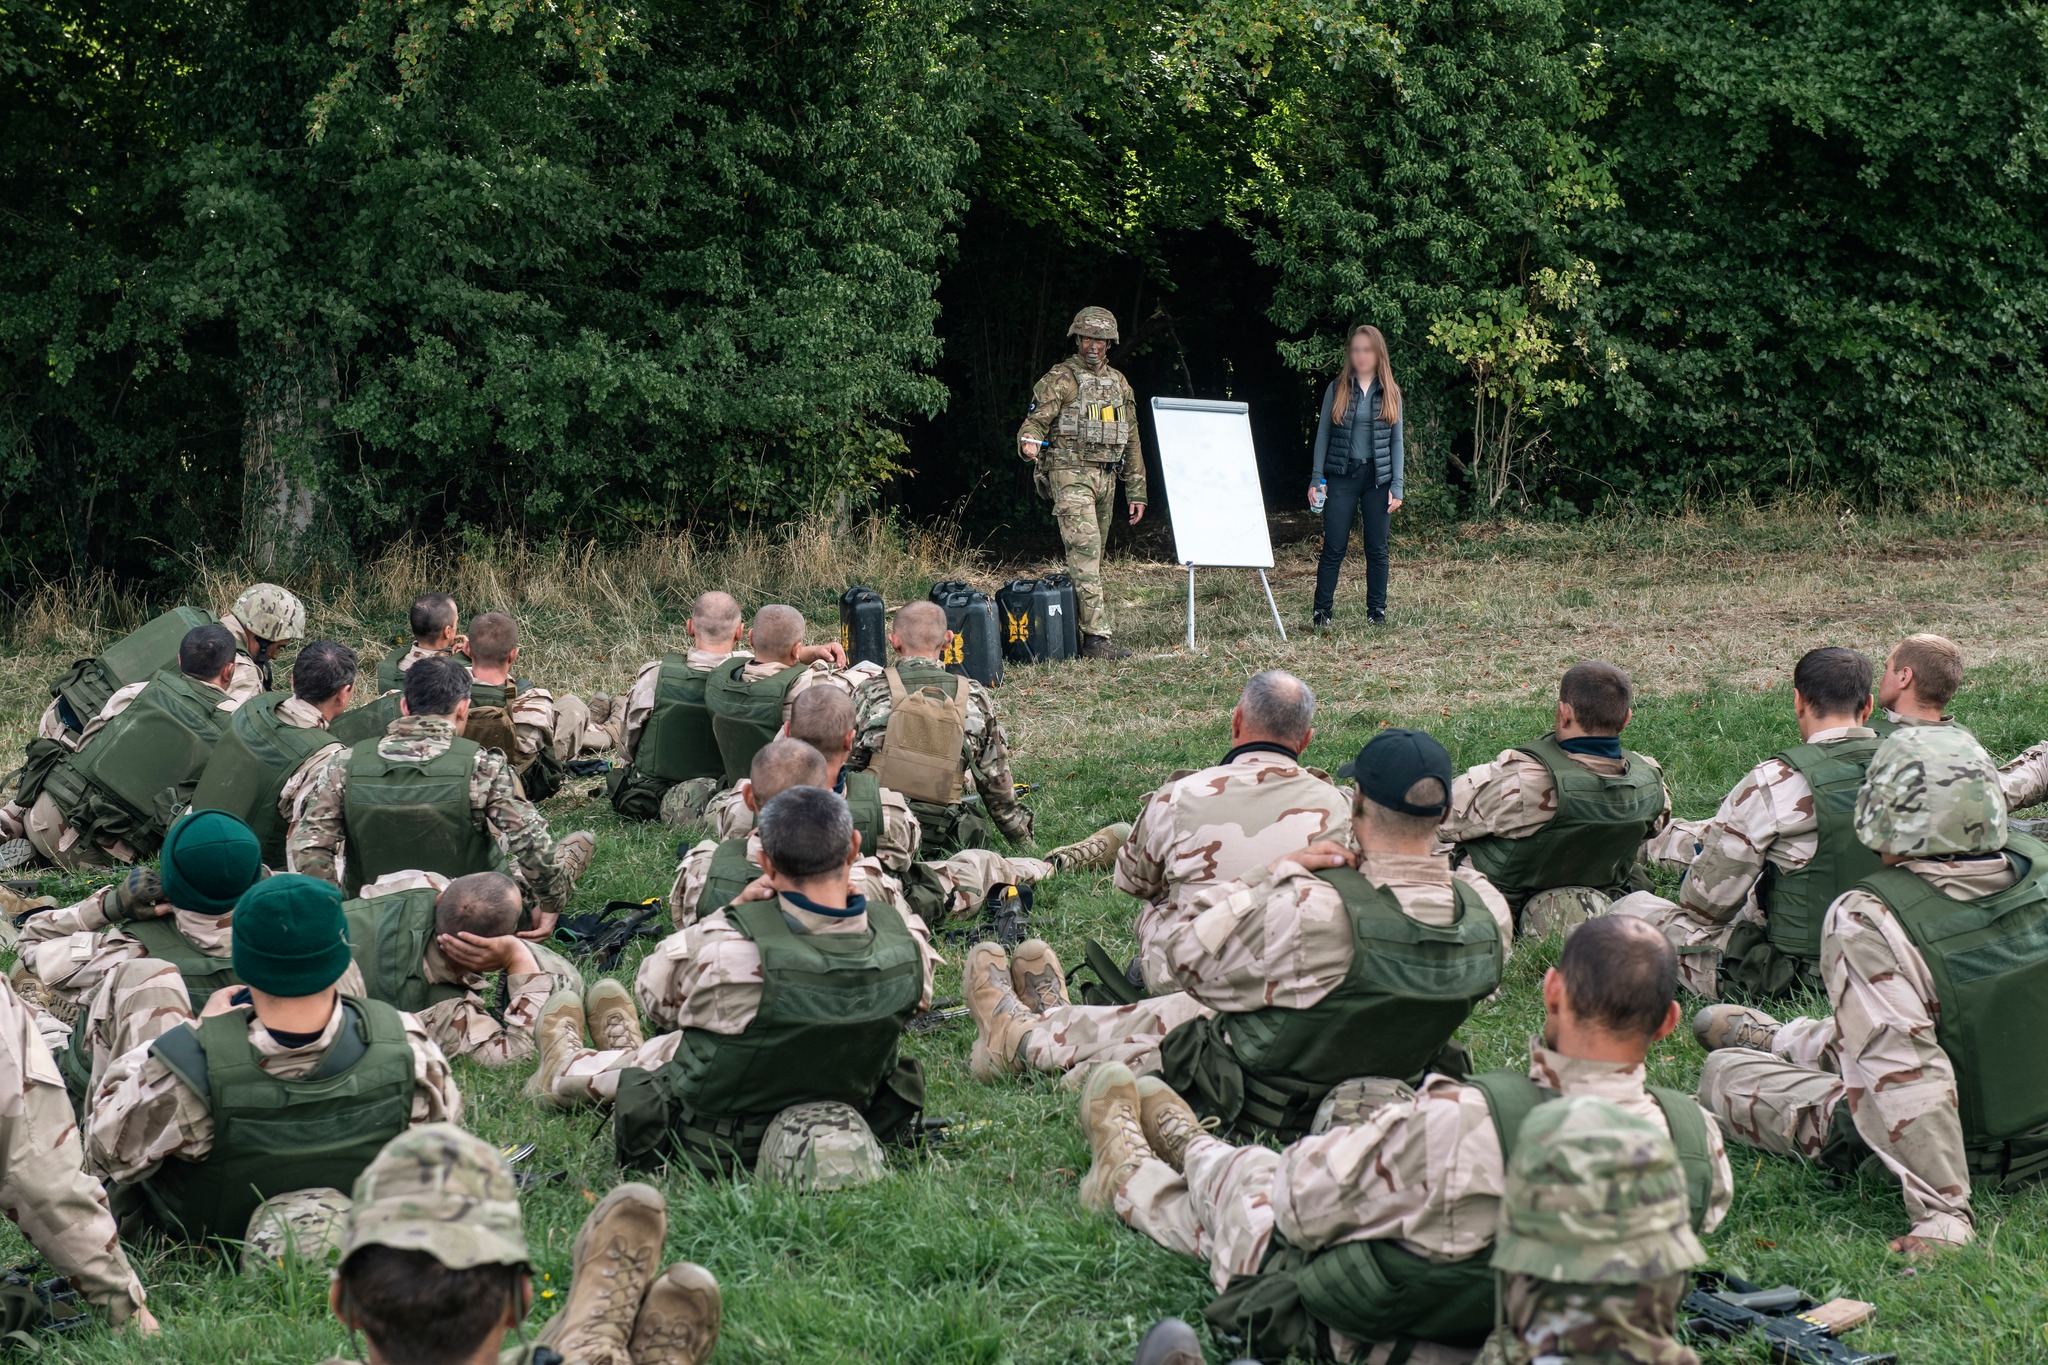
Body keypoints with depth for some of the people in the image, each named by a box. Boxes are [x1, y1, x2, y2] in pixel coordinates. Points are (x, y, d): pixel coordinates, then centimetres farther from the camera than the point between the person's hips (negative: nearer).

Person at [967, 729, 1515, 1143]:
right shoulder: (1490, 914, -22)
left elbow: (1189, 955, -22)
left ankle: (1024, 1037, 56)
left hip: (1254, 1100, -6)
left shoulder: (1316, 913, -39)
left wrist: (1279, 872, -19)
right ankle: (1054, 1021, 59)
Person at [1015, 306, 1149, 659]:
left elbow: (1131, 441, 19)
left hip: (1106, 478, 7)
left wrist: (1136, 491, 16)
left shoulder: (1119, 384, 16)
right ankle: (1097, 636, -21)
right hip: (1070, 474, -7)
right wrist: (1029, 443, -34)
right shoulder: (1059, 380, -3)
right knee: (1085, 552, -15)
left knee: (1092, 557, 9)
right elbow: (1034, 422, -9)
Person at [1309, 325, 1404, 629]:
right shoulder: (1336, 389, 4)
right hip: (1342, 476, -1)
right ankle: (1322, 610, 0)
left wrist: (1397, 486, 0)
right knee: (1334, 547, -4)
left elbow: (1396, 441, 7)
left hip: (1378, 477, 1)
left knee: (1377, 549, 4)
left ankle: (1377, 611, 11)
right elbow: (1323, 434, 4)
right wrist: (1317, 479, -3)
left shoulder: (1390, 393, 6)